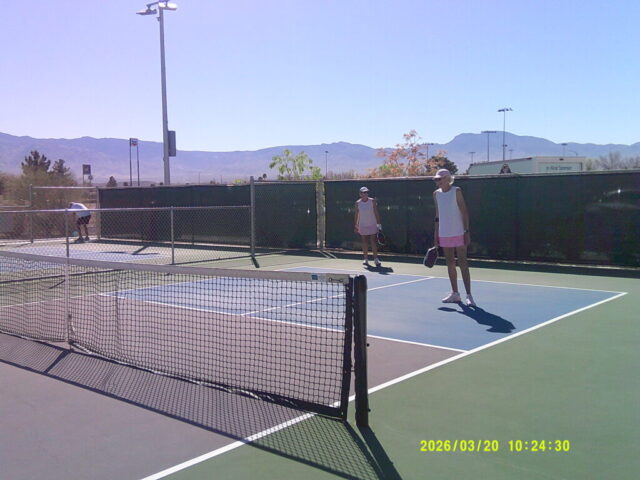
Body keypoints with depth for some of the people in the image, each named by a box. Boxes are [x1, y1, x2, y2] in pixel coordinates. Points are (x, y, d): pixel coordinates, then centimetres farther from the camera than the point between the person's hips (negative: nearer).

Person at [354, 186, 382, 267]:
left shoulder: (372, 201, -5)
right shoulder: (358, 203, 0)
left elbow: (376, 213, -4)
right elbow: (357, 215, 7)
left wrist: (378, 224, -9)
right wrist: (356, 225, 8)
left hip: (372, 225, -2)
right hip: (362, 226, 2)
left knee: (373, 241, -5)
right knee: (364, 242, 5)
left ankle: (376, 259, -2)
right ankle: (366, 259, 13)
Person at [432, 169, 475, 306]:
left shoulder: (456, 191, -5)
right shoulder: (436, 194, 9)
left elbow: (464, 212, -7)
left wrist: (467, 231, -13)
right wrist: (436, 234, 12)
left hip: (458, 233, -5)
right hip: (444, 234, 5)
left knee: (462, 264, -7)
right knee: (450, 264, 10)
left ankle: (469, 295, -5)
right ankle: (455, 294, 19)